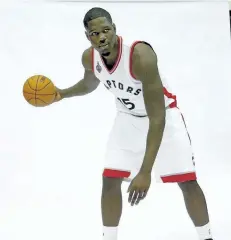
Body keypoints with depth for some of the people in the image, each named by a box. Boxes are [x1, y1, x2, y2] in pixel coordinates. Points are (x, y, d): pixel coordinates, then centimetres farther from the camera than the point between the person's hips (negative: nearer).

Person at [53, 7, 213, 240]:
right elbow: (89, 84, 12)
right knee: (109, 180, -2)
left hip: (163, 115, -5)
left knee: (187, 181, -7)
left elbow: (157, 118, -40)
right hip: (128, 118, 5)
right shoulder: (89, 58, -17)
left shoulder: (141, 55, -38)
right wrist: (62, 94, -10)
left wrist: (145, 172, -44)